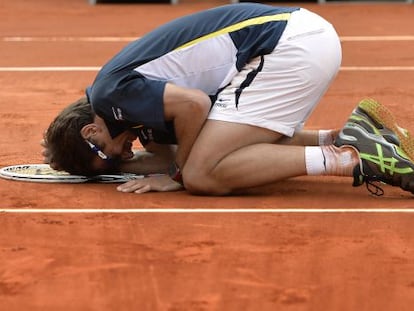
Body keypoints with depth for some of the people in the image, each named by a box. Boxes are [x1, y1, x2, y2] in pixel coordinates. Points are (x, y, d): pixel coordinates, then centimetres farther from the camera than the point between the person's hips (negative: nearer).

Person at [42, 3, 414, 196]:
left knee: (202, 176, -13)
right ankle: (348, 136, 12)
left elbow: (194, 103, -20)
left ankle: (352, 157, -16)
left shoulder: (111, 92, -8)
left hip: (287, 47, -11)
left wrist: (179, 174, -6)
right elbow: (168, 153, 19)